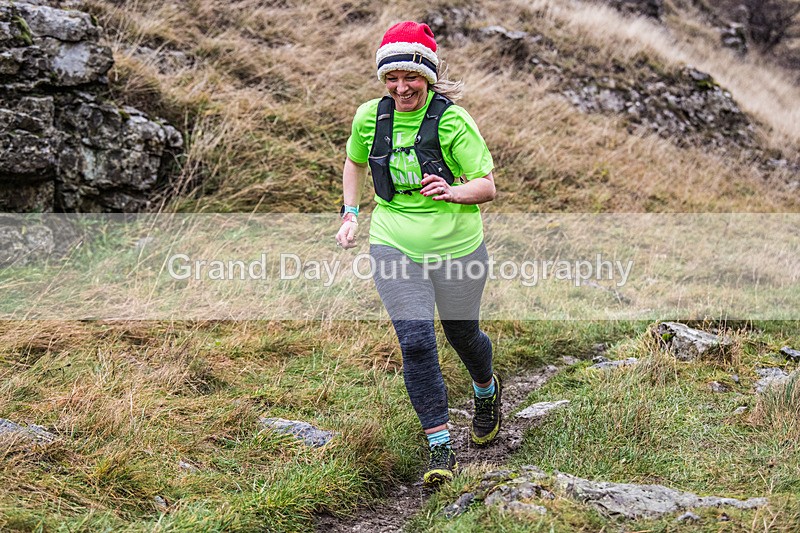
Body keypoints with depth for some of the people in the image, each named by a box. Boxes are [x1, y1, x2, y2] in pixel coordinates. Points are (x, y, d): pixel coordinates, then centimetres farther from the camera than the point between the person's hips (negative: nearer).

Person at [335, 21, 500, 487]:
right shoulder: (370, 116, -2)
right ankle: (440, 447, 0)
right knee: (415, 342, -11)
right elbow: (355, 162, 19)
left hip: (456, 243, -2)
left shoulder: (453, 119, -15)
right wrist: (351, 213, 8)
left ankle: (487, 393, 51)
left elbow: (487, 187, -15)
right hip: (393, 244, 2)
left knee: (462, 332, 16)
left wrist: (453, 191, -36)